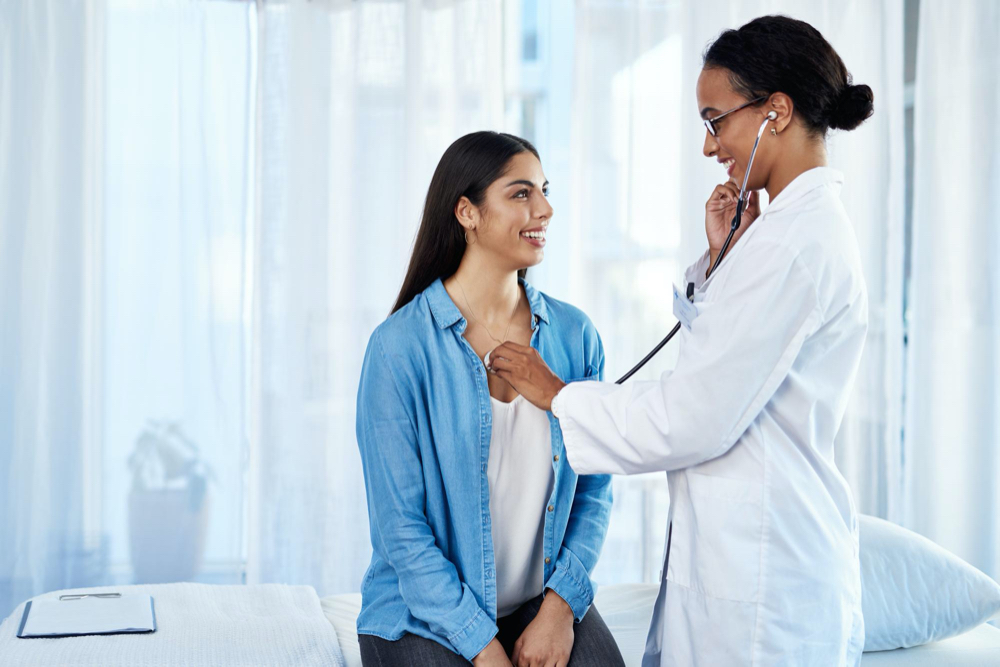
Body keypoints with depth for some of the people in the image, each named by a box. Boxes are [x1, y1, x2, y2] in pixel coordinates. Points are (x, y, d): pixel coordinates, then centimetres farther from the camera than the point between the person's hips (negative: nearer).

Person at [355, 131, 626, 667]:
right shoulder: (400, 347, -11)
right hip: (424, 615, -3)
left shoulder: (574, 335, 1)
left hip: (545, 601, 3)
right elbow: (399, 526, -11)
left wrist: (562, 602, -7)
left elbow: (593, 490, 6)